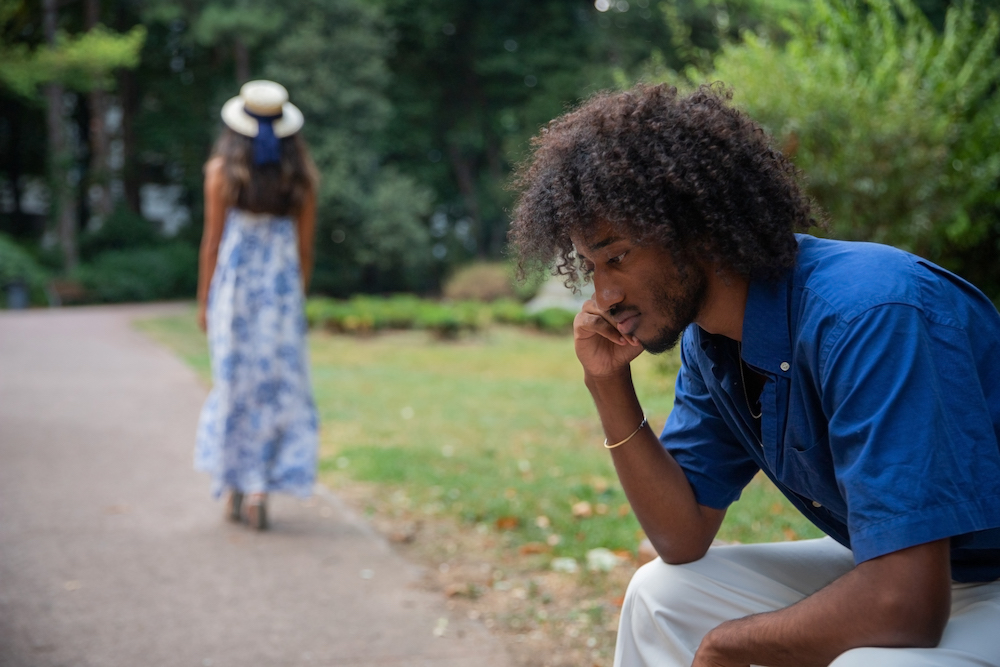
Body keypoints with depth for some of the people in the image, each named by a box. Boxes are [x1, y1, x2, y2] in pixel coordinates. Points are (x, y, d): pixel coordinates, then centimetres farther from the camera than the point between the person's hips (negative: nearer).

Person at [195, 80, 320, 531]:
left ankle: (234, 489, 14)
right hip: (281, 289, 1)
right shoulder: (301, 174, 2)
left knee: (235, 384, 10)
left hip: (233, 286, 0)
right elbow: (305, 247, 4)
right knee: (277, 387, 5)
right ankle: (260, 489, -3)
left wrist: (204, 301, 6)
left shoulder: (222, 170, -3)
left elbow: (212, 240, -3)